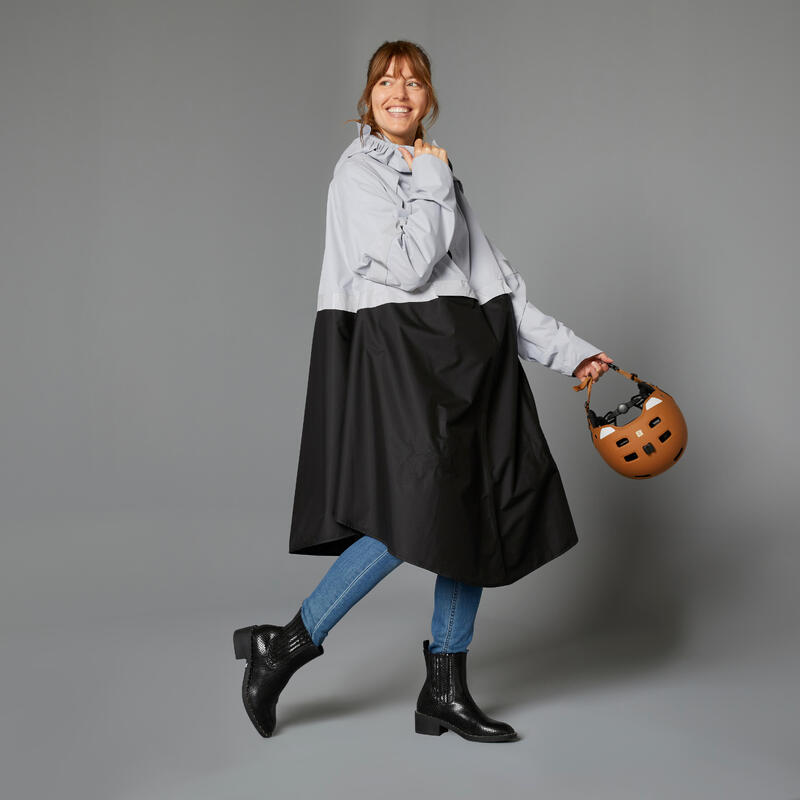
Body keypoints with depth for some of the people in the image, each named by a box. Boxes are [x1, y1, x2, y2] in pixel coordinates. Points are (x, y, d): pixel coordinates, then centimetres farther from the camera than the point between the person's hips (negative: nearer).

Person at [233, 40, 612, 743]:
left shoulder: (437, 176, 21)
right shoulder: (360, 171, -2)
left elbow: (493, 275, 19)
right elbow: (410, 268, -15)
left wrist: (566, 349, 14)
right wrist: (432, 184, -4)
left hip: (460, 357, 8)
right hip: (398, 354, -8)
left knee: (479, 516, 4)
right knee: (418, 515, -17)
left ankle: (445, 691, 14)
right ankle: (287, 647, -2)